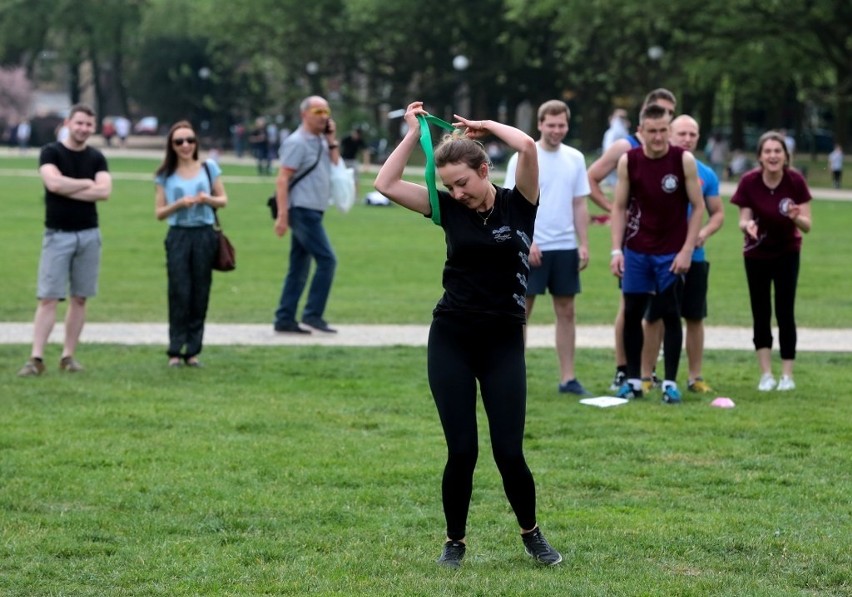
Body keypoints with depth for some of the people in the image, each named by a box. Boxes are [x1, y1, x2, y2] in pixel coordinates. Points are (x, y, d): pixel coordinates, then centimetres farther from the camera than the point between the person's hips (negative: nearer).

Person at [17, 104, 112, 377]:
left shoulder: (96, 158, 7)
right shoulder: (50, 153, -2)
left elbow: (104, 191, -9)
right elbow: (54, 183, -19)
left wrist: (68, 188, -13)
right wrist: (87, 184, -7)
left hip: (89, 234, 4)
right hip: (57, 234, -3)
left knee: (79, 298, 5)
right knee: (48, 298, -8)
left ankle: (68, 356, 11)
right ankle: (36, 358, -10)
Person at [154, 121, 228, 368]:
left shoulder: (209, 168, 7)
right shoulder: (166, 175, 5)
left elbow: (223, 199, 11)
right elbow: (159, 212, 4)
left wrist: (207, 199, -10)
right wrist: (179, 204, -14)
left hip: (204, 236, 1)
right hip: (178, 236, -1)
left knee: (200, 294, 2)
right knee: (179, 293, -5)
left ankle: (193, 350, 8)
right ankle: (175, 351, 0)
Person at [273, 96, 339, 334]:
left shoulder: (320, 141, 16)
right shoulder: (297, 142, -11)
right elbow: (282, 179, -16)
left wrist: (332, 142, 7)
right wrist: (282, 215, -23)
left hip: (312, 213, 9)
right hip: (303, 210, -9)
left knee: (299, 268, 9)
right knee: (327, 260, -11)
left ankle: (285, 319, 12)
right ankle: (313, 314, -7)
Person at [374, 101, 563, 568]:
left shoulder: (519, 204, -4)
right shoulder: (450, 209, 3)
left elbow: (528, 146, -21)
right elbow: (386, 184, -2)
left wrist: (484, 125, -6)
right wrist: (413, 133, 0)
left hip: (503, 342, -2)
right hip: (451, 340, 2)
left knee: (509, 453, -3)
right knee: (461, 451, -2)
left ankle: (531, 534, 20)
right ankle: (455, 542, 15)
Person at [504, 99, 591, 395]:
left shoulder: (575, 159, 8)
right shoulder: (523, 159, -5)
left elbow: (579, 205, 11)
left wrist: (584, 244, 5)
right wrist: (526, 241, -15)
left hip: (565, 248, 4)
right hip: (531, 248, -4)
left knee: (566, 311, 6)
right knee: (521, 310, 0)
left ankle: (568, 377, 10)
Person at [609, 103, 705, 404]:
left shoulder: (684, 160, -8)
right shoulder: (628, 161, -3)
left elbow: (698, 207, -3)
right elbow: (619, 207, 4)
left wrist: (686, 250, -10)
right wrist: (616, 249, -5)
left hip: (672, 253, -2)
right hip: (636, 251, 2)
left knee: (671, 314, 0)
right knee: (632, 314, 5)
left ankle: (670, 382, 4)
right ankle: (633, 380, 14)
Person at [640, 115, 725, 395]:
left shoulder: (706, 175, 5)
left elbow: (718, 213, 11)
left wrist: (705, 233, -8)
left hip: (694, 256, 3)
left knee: (694, 318, 6)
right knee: (654, 317, 2)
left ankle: (695, 377, 15)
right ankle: (646, 377, 9)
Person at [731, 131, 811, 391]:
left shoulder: (796, 181, -17)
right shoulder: (749, 182, -17)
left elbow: (807, 225, -15)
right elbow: (743, 220, -12)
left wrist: (796, 217, -37)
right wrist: (748, 225, -35)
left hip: (787, 253, 0)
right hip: (756, 255, 0)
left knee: (785, 312, -4)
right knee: (761, 314, 0)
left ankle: (787, 375, 2)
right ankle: (766, 374, 5)